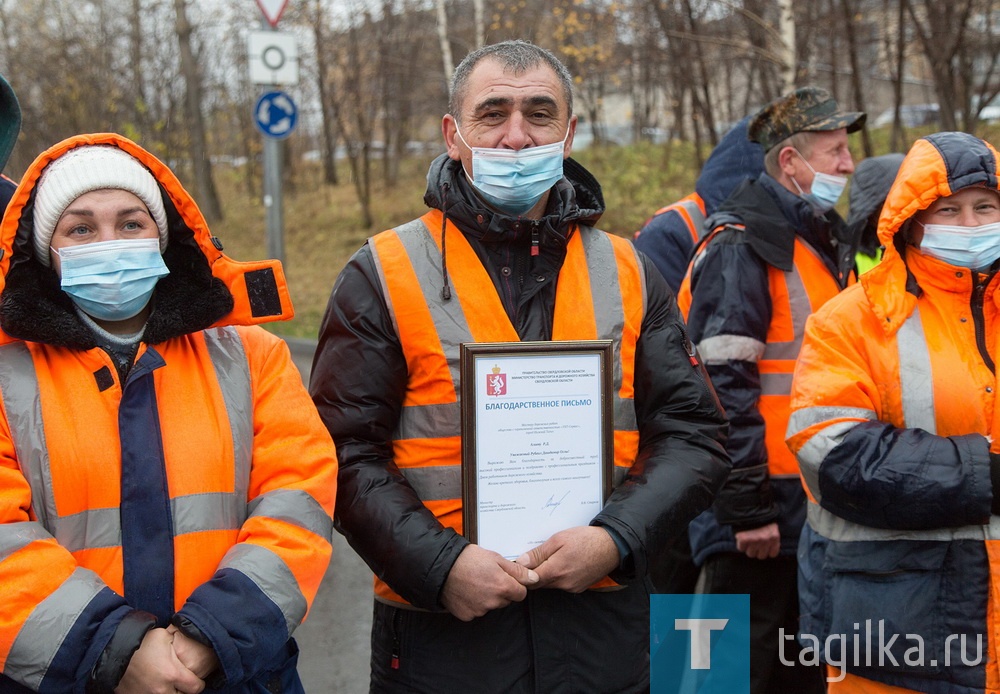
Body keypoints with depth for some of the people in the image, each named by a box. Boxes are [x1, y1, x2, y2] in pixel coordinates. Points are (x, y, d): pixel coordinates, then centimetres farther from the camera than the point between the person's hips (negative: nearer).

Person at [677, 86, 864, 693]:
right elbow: (725, 387, -21)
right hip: (760, 511, -9)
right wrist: (747, 507, -22)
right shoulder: (743, 247, -14)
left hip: (808, 507, 9)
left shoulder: (817, 242, 15)